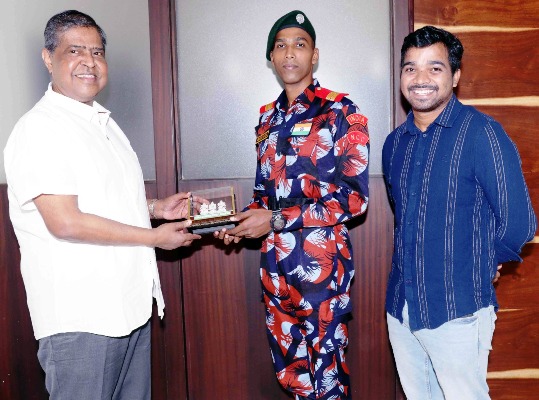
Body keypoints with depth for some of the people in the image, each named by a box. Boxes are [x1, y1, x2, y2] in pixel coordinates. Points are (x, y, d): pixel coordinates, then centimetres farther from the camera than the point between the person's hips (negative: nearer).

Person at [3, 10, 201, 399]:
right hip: (80, 318, -8)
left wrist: (156, 207, 7)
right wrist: (155, 236, -15)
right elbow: (65, 222, -22)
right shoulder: (39, 129, -14)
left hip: (131, 305, 9)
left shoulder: (104, 123, 15)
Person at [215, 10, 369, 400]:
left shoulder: (340, 112, -6)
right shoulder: (268, 118, 13)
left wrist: (276, 220, -16)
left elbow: (354, 197, -13)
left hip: (322, 262, -6)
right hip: (276, 261, 6)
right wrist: (245, 221, 1)